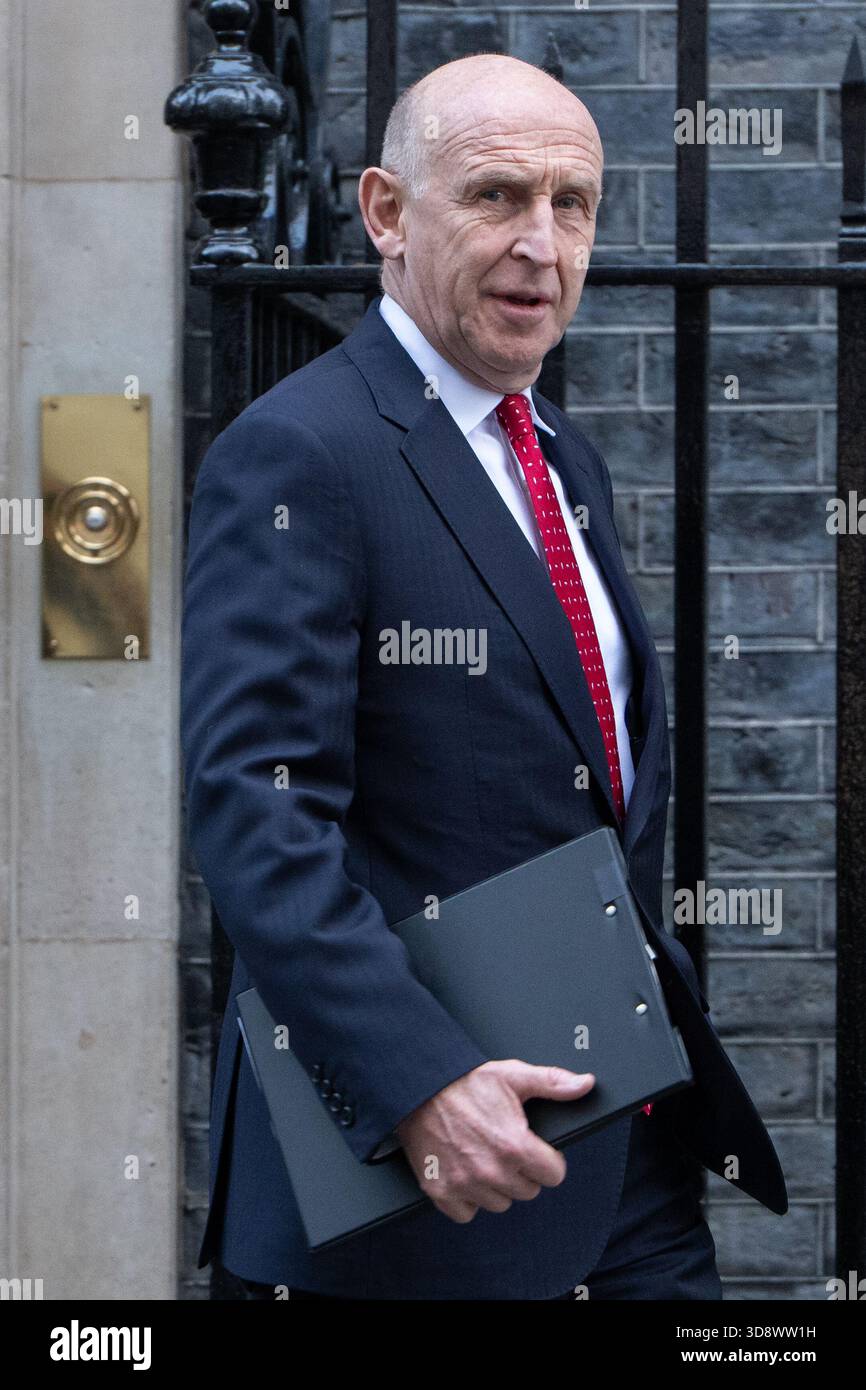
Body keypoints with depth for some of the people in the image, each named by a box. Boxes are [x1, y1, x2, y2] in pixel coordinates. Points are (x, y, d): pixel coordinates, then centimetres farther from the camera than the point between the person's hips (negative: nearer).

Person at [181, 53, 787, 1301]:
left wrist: (660, 1001, 13)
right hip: (411, 1152, -8)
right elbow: (254, 811, -21)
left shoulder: (569, 461, 15)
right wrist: (423, 1086, -29)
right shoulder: (296, 457, -13)